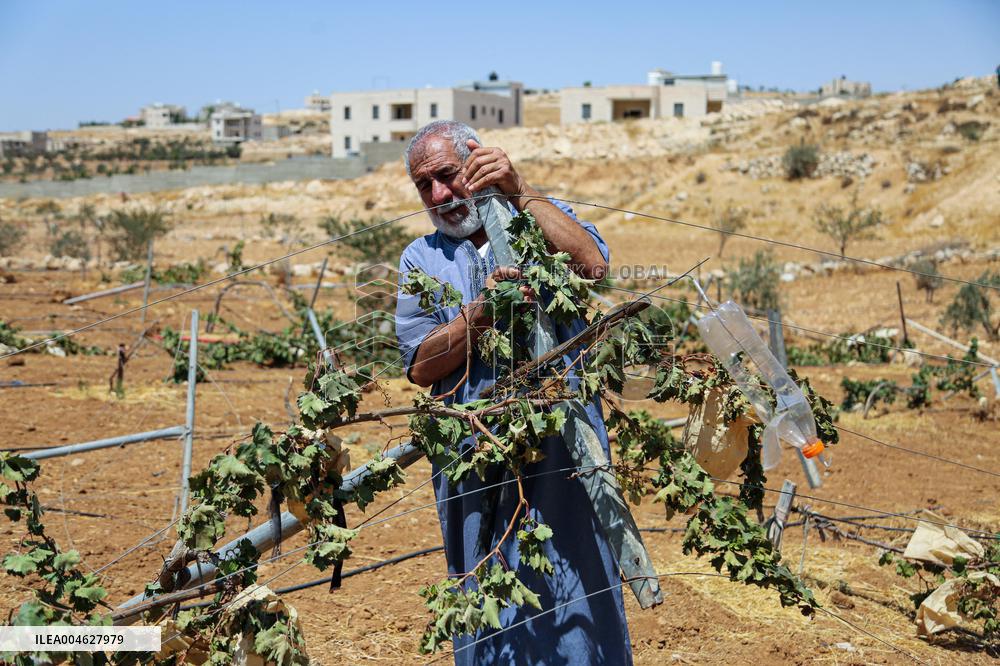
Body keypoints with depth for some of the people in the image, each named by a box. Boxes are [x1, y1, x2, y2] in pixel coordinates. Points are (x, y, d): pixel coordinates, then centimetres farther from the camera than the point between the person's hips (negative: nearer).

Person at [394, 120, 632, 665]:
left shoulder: (541, 220, 9)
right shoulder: (421, 259, 12)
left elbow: (593, 266, -14)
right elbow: (421, 366, 0)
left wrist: (519, 191, -14)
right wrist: (482, 311, -14)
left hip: (559, 450, -2)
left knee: (570, 589, -2)